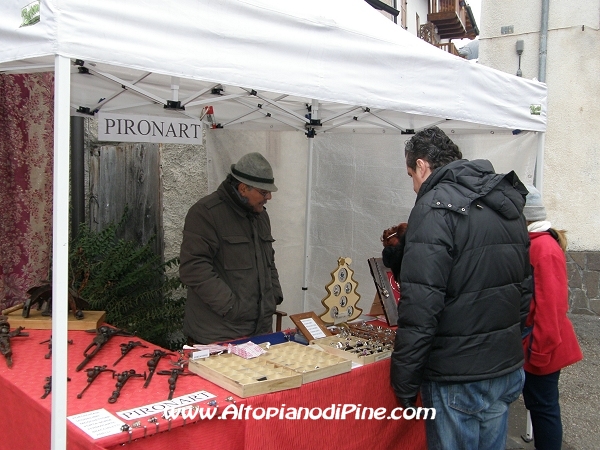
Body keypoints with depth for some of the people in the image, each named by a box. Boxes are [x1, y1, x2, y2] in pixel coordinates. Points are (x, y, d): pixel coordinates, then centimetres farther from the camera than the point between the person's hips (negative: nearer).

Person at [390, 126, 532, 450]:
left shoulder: (435, 207, -17)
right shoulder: (506, 203, 10)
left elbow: (421, 305, -23)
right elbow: (525, 287, 17)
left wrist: (404, 381, -15)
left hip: (458, 378, -8)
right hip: (508, 370, 8)